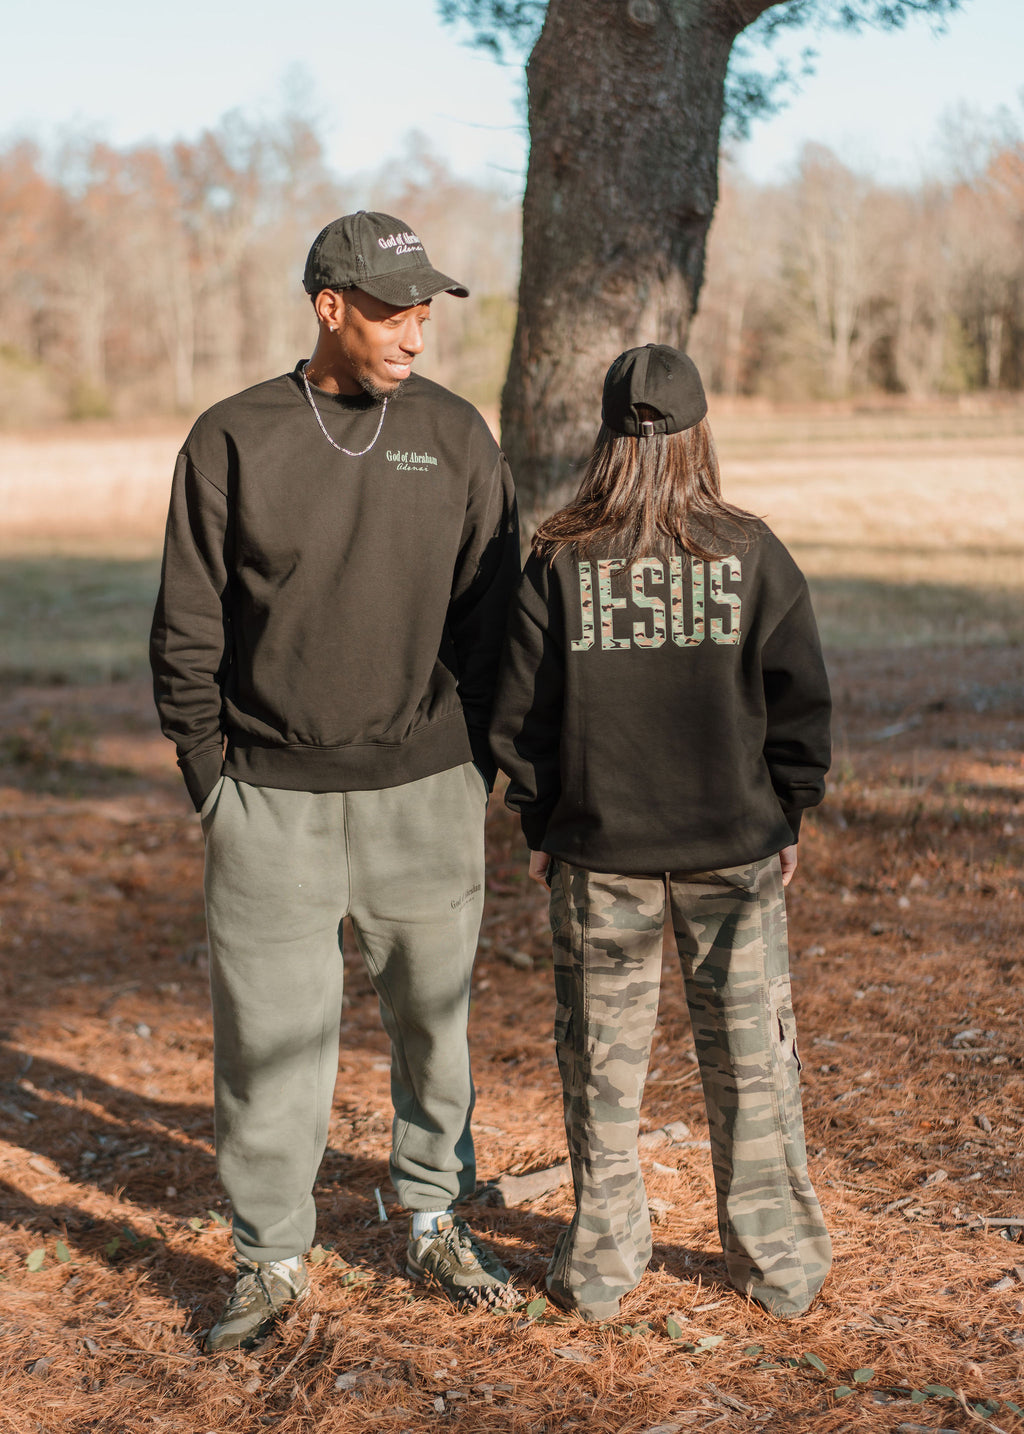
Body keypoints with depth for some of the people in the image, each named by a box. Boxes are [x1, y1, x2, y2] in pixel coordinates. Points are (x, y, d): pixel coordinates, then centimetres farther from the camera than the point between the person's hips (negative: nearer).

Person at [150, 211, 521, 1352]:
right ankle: (271, 1259, 20)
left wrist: (474, 766, 2)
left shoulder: (456, 436, 4)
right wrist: (210, 778, -3)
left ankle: (435, 1224, 31)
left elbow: (491, 613, 7)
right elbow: (188, 632, 2)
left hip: (424, 795, 2)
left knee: (433, 1021, 12)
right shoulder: (232, 441, -1)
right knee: (268, 1039, 3)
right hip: (272, 798, -1)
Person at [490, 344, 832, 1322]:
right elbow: (798, 698, -3)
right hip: (736, 848, 0)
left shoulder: (557, 564, -6)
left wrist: (539, 827, 9)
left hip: (598, 852, 0)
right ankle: (779, 1263, 23)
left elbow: (519, 711, -3)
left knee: (602, 1058, 12)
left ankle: (600, 1265, 22)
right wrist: (786, 816, 8)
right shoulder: (752, 555, -6)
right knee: (750, 1056, 12)